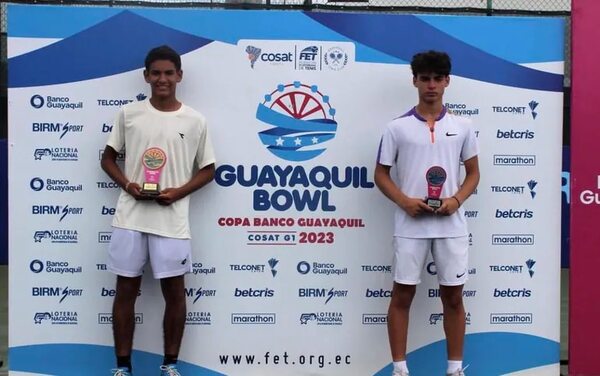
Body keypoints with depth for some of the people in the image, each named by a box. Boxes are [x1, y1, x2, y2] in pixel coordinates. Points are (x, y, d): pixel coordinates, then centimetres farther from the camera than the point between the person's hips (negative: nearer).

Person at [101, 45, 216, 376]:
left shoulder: (194, 121, 1)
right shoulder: (128, 114, 4)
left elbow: (208, 170, 6)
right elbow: (108, 157, 10)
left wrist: (179, 192, -10)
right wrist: (127, 184, -8)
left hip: (172, 220, -1)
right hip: (130, 217, 1)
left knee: (174, 291, 5)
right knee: (126, 289, 7)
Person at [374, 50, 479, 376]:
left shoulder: (462, 127, 6)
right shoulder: (397, 128, 0)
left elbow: (473, 173, 10)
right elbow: (381, 174, 3)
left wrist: (456, 199, -9)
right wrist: (404, 201, -13)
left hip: (451, 225, 2)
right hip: (410, 226, -1)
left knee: (453, 297, 8)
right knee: (402, 296, 4)